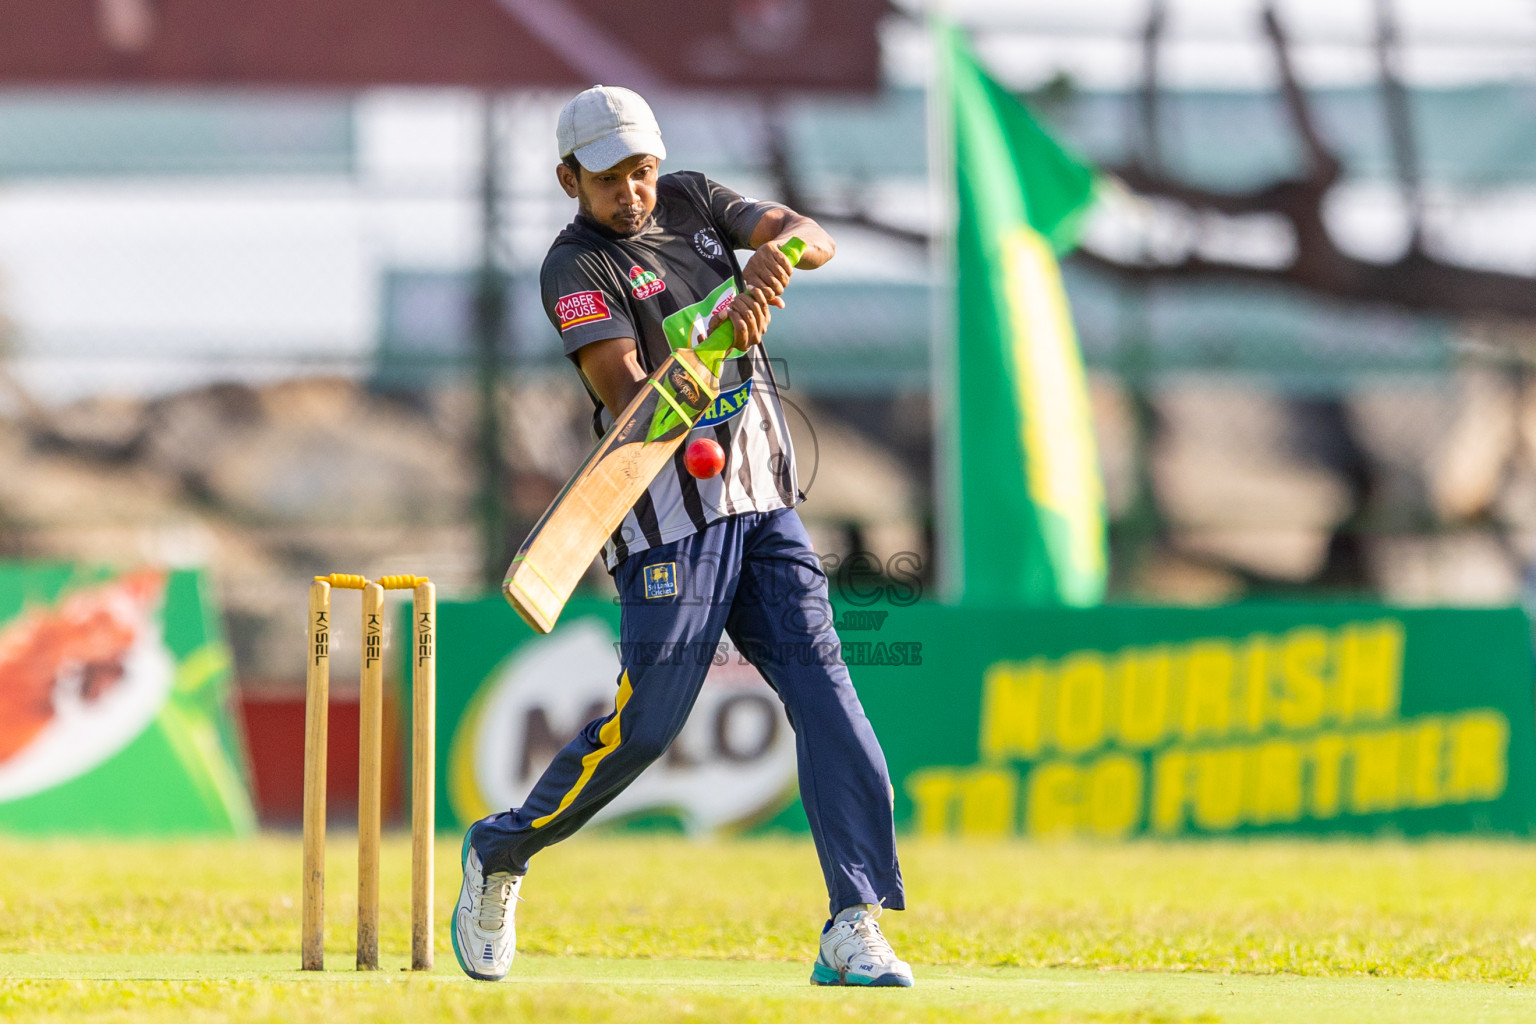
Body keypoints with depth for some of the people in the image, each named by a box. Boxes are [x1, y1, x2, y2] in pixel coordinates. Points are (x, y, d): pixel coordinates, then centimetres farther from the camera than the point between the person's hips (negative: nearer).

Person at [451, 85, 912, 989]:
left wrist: (780, 250, -24)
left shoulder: (691, 201, 10)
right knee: (645, 724, -7)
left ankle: (855, 930, -12)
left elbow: (816, 238, -1)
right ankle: (501, 854, 18)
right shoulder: (577, 268, -9)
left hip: (764, 506, 5)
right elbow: (627, 398, -20)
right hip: (671, 516, -5)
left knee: (824, 692, -8)